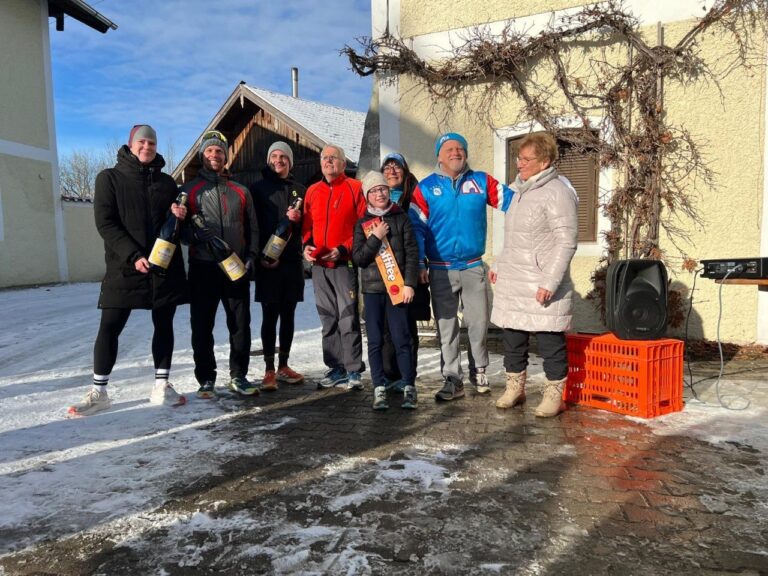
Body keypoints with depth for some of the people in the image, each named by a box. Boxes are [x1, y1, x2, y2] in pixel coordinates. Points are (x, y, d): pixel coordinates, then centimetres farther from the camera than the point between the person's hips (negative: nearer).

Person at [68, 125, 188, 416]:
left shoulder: (166, 181, 14)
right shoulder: (110, 178, 4)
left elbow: (177, 224, 20)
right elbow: (105, 222, -5)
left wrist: (178, 215, -6)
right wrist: (133, 255, -16)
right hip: (125, 266, -3)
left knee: (164, 325, 6)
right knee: (110, 327, -3)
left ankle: (161, 386, 15)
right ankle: (99, 392, 7)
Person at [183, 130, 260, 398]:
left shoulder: (241, 191, 15)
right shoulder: (190, 190, 9)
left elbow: (252, 228, 14)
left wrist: (250, 257, 2)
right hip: (203, 268, -2)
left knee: (241, 324, 4)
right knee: (202, 326, 2)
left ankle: (238, 376, 16)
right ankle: (206, 379, 13)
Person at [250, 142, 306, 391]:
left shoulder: (300, 190, 14)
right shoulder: (258, 188, 5)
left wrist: (297, 219, -7)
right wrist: (261, 255, -12)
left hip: (292, 260, 3)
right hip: (267, 261, -3)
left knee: (288, 315, 8)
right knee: (270, 316, -3)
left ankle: (284, 366, 17)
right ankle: (270, 370, 4)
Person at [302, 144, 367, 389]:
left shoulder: (355, 188, 0)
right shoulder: (312, 191, 15)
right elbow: (307, 226, 18)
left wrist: (343, 250, -15)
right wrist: (306, 245, -1)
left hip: (345, 263, -5)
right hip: (319, 265, 5)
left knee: (348, 319, -5)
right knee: (328, 320, 10)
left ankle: (353, 370, 5)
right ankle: (335, 368, 19)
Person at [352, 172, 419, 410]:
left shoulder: (401, 218, 5)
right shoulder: (362, 223, 9)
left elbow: (412, 253, 0)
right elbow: (358, 258, 0)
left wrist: (409, 283, -8)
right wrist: (376, 238, -10)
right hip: (372, 289, 2)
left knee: (401, 339, -2)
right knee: (375, 341, 3)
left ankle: (409, 387, 7)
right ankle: (379, 389, 11)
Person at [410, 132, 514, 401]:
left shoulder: (481, 181, 2)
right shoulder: (426, 187, 0)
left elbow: (512, 200, 4)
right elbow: (417, 227, -3)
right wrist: (420, 263, -10)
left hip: (473, 266, 1)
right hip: (440, 269, 0)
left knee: (478, 323, 9)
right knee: (446, 327, 7)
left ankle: (480, 371, 30)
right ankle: (452, 379, 19)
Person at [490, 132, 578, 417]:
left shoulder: (557, 193, -12)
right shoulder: (521, 190, 14)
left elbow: (566, 243, -16)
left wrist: (550, 282, -20)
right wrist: (499, 265, 21)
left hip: (541, 286, -8)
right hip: (511, 283, 8)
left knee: (550, 340, 4)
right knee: (512, 338, 14)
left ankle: (554, 395, 19)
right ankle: (515, 388, 30)